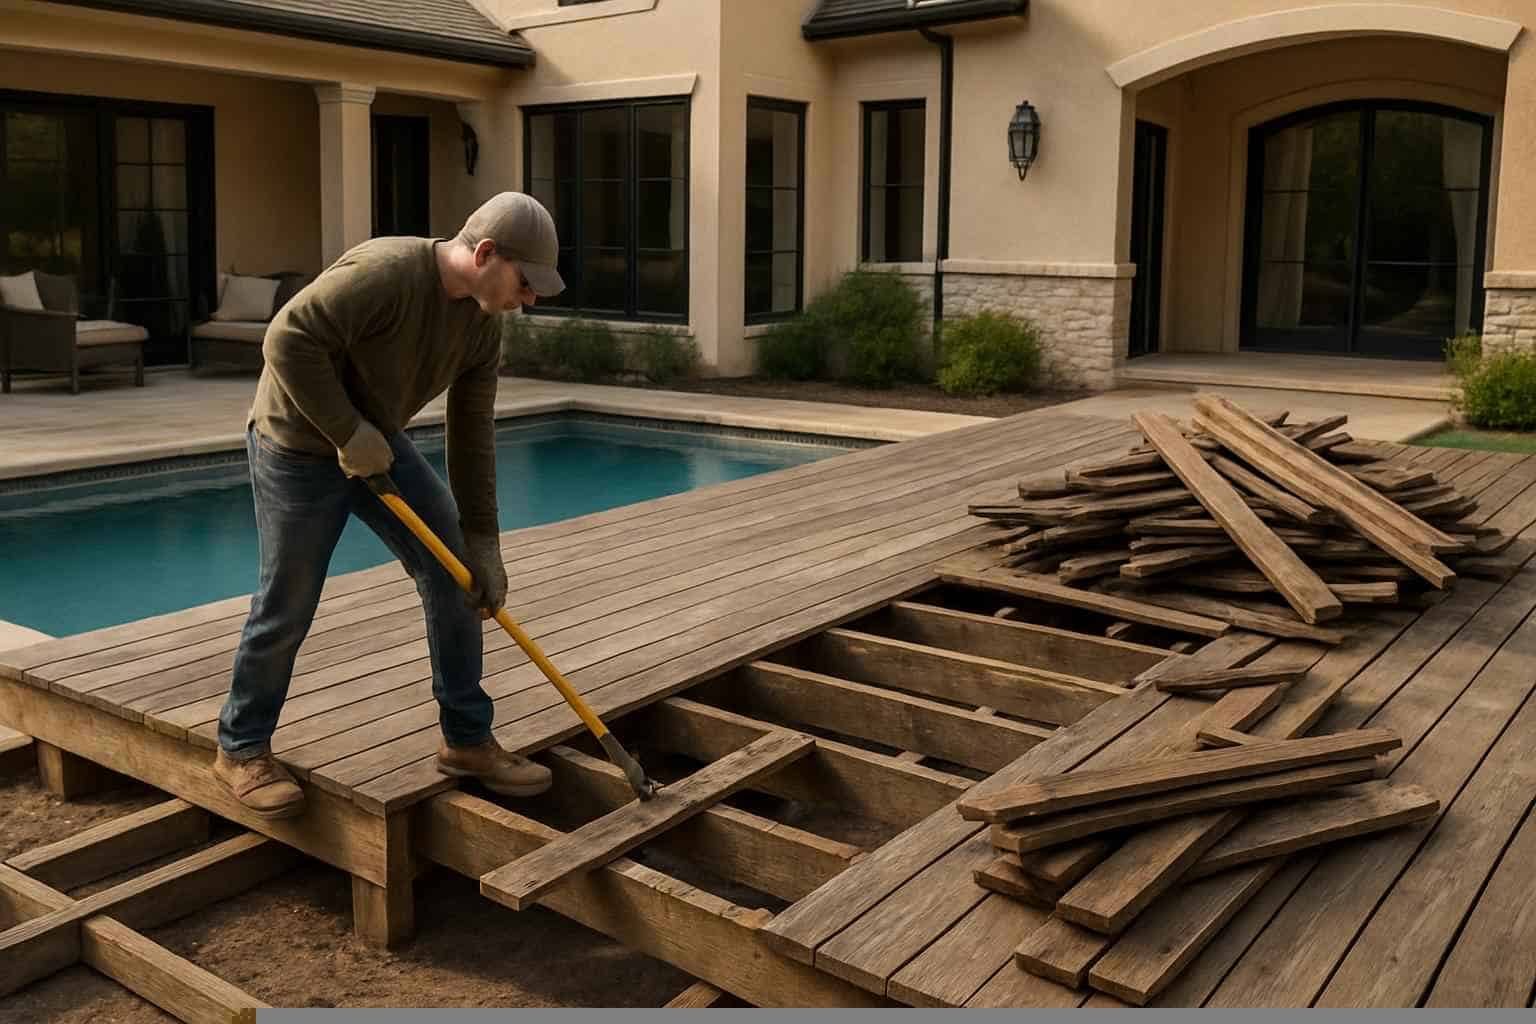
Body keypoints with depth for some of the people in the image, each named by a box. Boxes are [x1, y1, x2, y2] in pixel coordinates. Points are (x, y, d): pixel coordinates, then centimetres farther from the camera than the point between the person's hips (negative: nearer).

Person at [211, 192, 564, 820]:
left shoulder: (482, 325, -5)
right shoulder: (385, 272, -29)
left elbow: (472, 436, -1)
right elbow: (289, 340, -32)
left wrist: (483, 543, -2)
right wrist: (348, 432, -26)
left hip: (377, 442, 7)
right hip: (299, 445, -7)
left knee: (455, 575, 1)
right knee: (288, 607, 2)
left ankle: (467, 741, 13)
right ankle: (241, 749, 25)